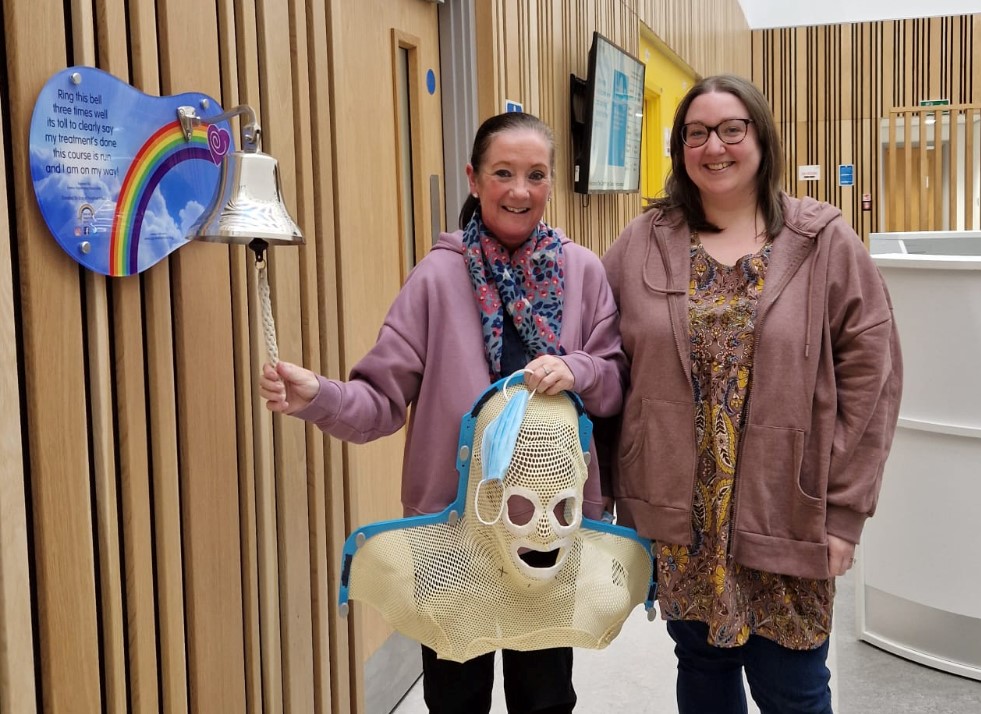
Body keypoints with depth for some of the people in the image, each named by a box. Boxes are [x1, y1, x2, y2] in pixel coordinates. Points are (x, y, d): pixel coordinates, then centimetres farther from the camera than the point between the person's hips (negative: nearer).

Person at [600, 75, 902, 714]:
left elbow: (870, 377, -5)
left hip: (788, 516, -2)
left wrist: (843, 511, -8)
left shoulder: (826, 243, -3)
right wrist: (625, 488, -1)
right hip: (679, 514, 2)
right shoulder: (642, 245, 2)